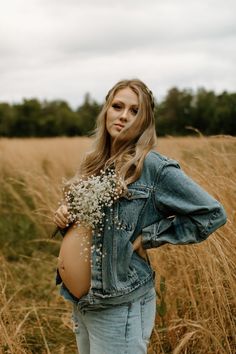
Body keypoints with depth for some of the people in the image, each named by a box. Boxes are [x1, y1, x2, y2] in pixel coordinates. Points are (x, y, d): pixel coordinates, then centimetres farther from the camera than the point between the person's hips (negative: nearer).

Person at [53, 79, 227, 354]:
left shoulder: (154, 166, -16)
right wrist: (65, 214, -3)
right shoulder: (95, 163, 5)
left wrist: (147, 237, -15)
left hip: (120, 308, -7)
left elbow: (213, 213, -15)